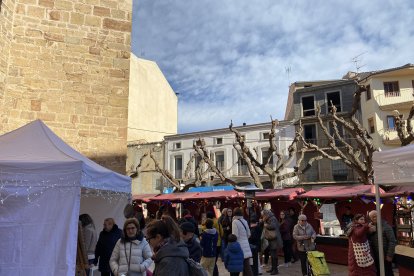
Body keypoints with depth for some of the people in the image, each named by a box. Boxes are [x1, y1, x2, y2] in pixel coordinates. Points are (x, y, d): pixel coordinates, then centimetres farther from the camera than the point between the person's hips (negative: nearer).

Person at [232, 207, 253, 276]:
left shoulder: (235, 222, -12)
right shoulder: (245, 221, 8)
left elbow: (235, 236, -14)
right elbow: (248, 234, 14)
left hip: (239, 245, -6)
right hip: (246, 245, 6)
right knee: (247, 265, 9)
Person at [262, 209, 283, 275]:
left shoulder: (272, 219, -13)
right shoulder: (268, 220, 15)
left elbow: (273, 226, -30)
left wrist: (266, 225, -17)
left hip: (274, 240, -9)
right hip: (271, 240, 9)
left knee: (274, 254, -7)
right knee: (272, 254, 15)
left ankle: (275, 269, -1)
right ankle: (273, 268, 23)